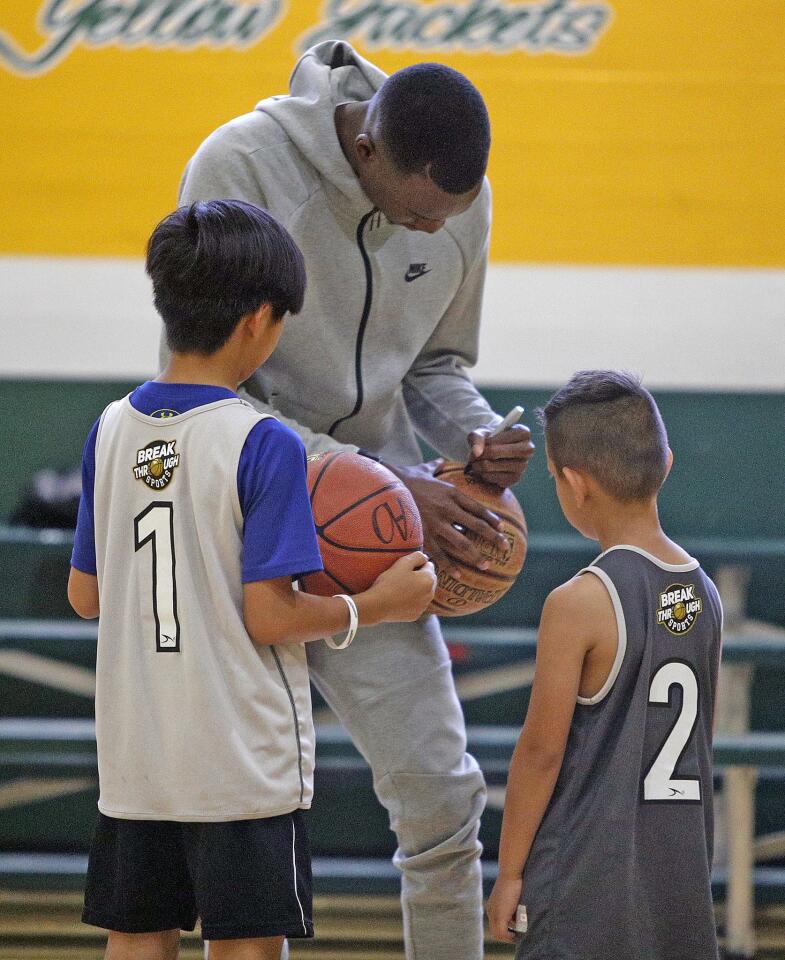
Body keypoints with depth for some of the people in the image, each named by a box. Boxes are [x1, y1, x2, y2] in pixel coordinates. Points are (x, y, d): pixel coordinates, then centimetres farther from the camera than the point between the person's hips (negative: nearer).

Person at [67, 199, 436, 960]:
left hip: (133, 750, 6)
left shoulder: (112, 429, 3)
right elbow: (269, 615, -16)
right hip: (242, 765, -5)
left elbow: (85, 595, 9)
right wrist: (375, 606, -2)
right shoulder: (263, 446, -15)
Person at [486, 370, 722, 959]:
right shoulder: (704, 594, 7)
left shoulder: (579, 604, -13)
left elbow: (541, 750, -10)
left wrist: (510, 871, -1)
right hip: (683, 879, 6)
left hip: (589, 878, -6)